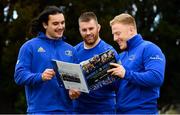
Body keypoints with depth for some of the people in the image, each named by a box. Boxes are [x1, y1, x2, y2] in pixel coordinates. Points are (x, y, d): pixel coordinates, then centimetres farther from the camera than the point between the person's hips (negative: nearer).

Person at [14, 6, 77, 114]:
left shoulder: (70, 50, 15)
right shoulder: (30, 47, 2)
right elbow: (19, 75, -5)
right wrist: (40, 77, -23)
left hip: (65, 109, 5)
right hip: (40, 110, -4)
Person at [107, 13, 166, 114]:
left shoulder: (148, 49, -6)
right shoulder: (122, 56, 19)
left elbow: (156, 78, -21)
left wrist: (126, 74, -19)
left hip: (142, 110, -8)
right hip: (121, 110, 8)